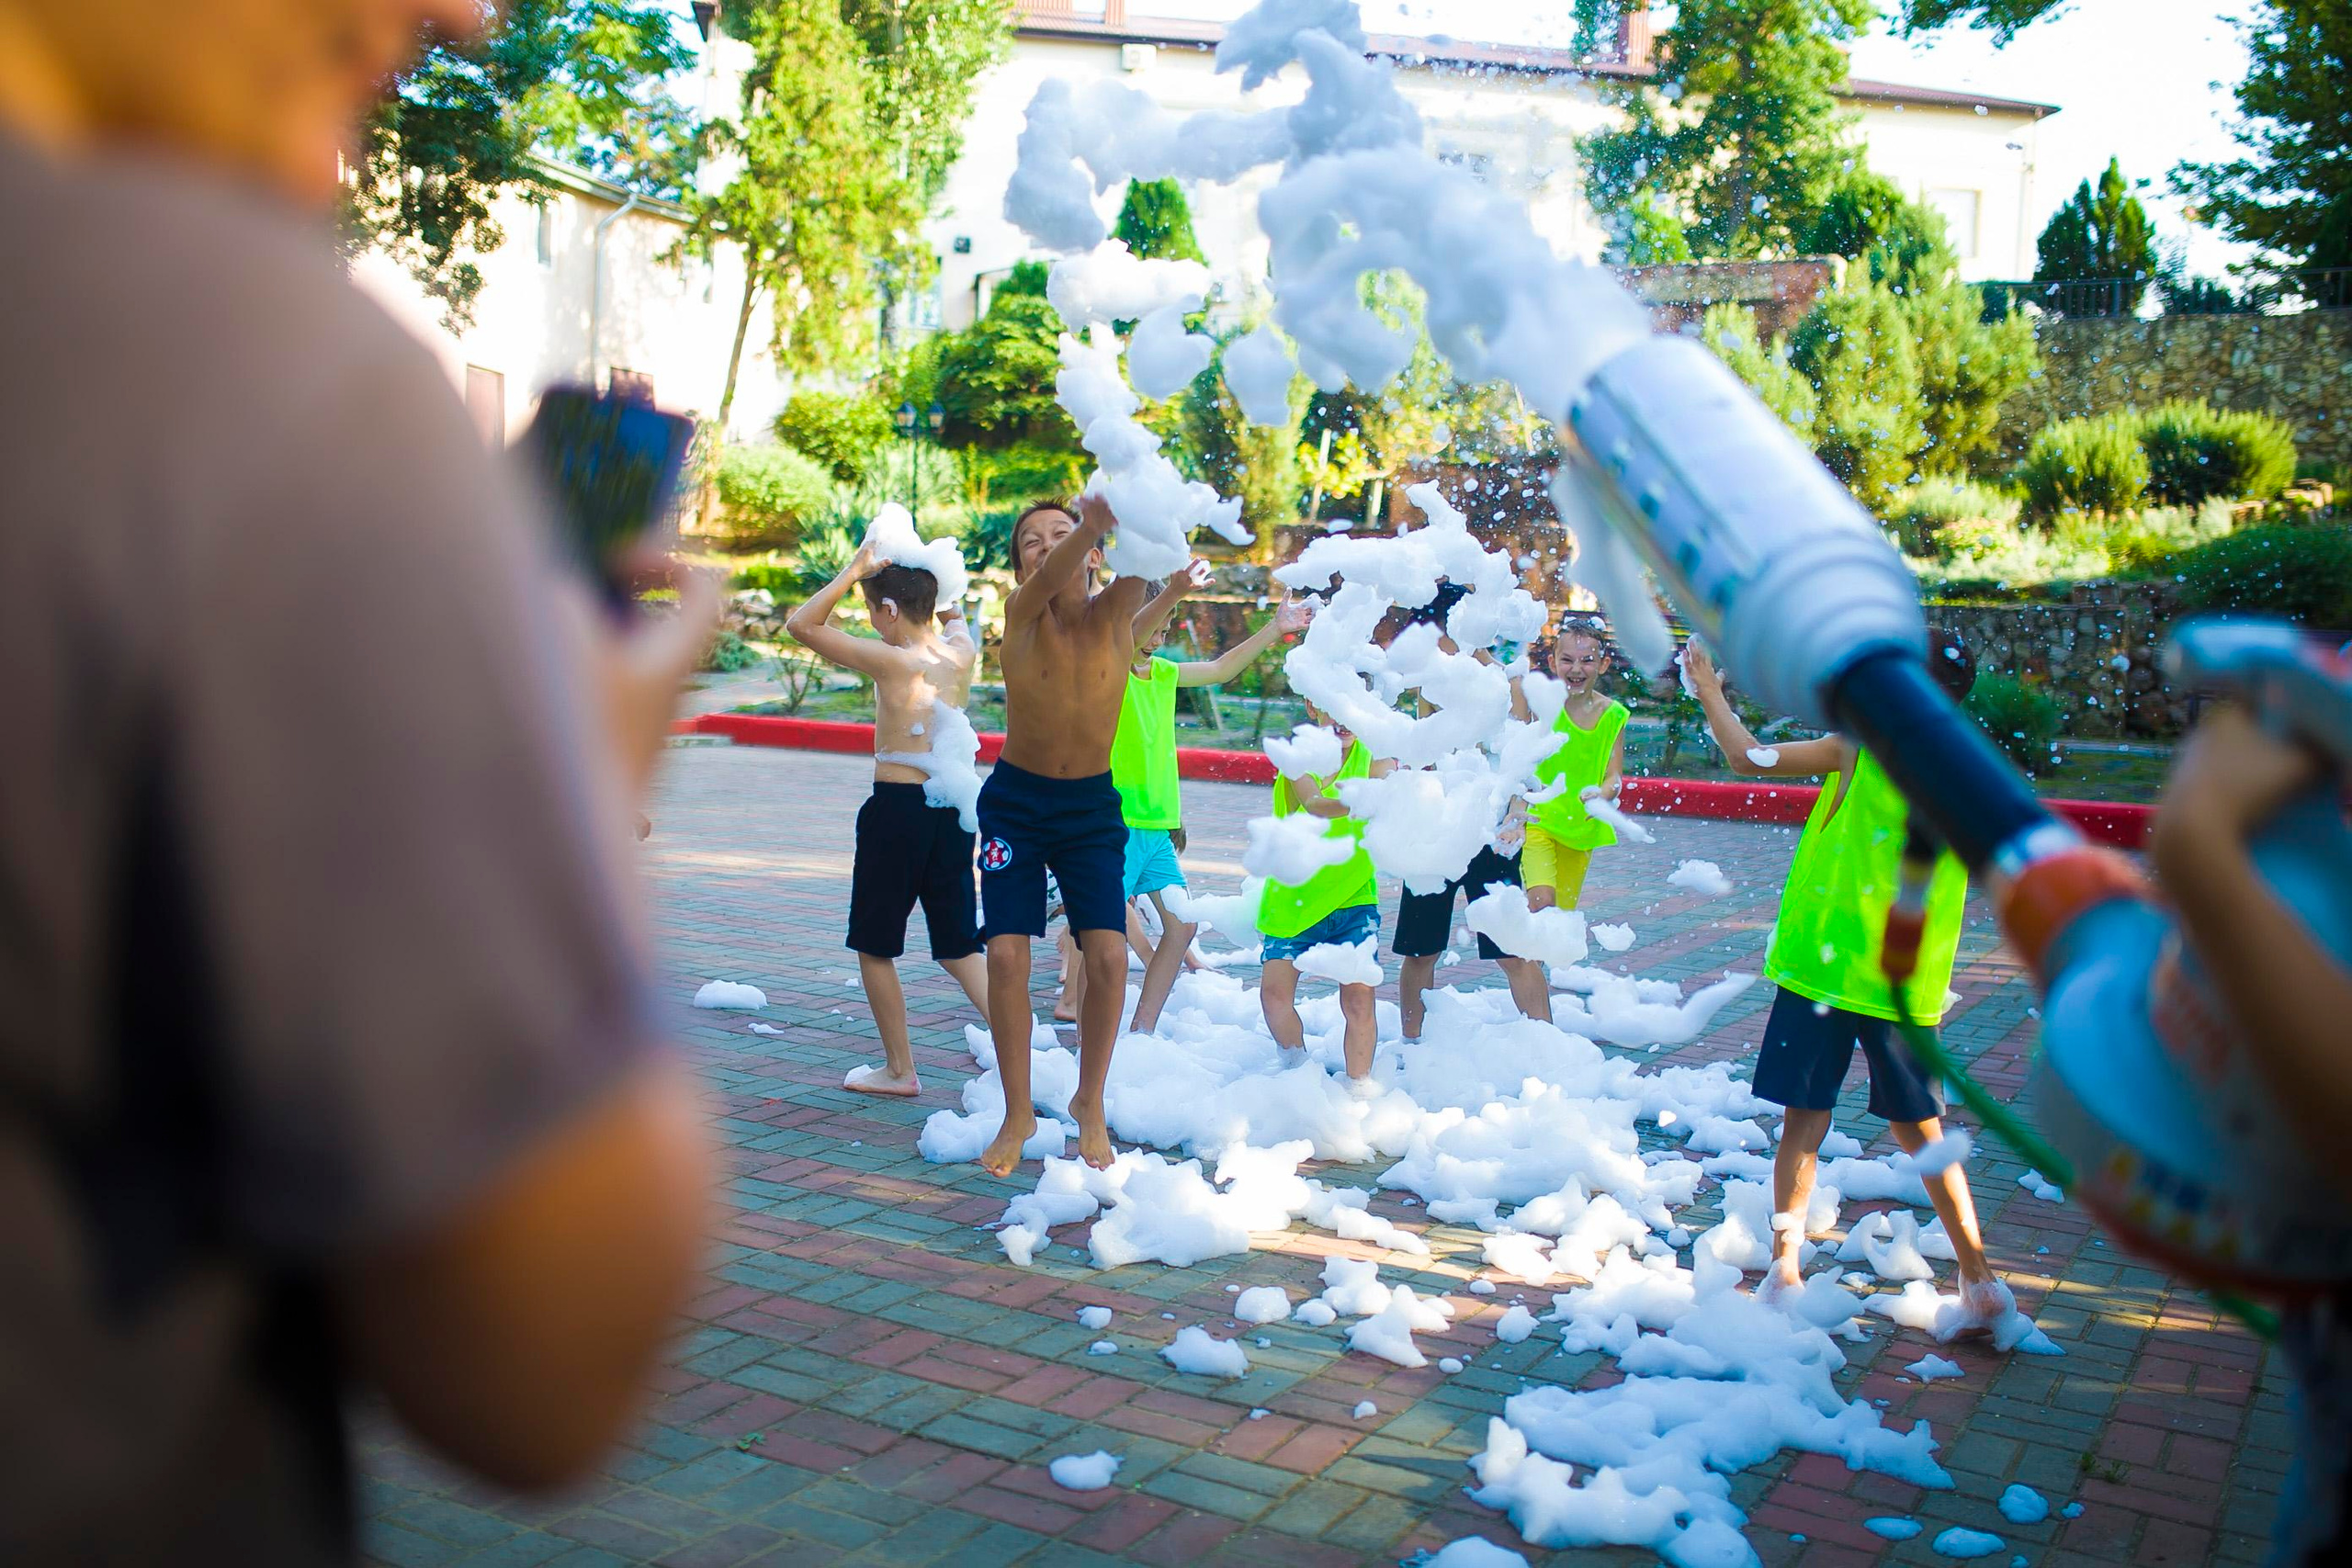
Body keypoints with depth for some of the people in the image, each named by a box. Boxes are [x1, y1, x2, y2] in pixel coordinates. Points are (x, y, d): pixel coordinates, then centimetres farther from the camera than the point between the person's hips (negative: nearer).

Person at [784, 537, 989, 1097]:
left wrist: (853, 571, -6)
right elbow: (953, 616, 29)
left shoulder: (891, 661, -14)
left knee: (875, 946, 12)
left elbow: (800, 624, -11)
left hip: (897, 807, -6)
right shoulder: (961, 654, 3)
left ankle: (899, 1069, 19)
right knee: (959, 949, 13)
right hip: (953, 808, 6)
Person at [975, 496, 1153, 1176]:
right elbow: (1050, 579, -35)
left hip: (1092, 806, 1)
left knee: (1108, 956, -10)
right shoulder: (1021, 614, -13)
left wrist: (1128, 526, -54)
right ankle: (1018, 1114, 11)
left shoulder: (1114, 613, -9)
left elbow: (1140, 564, -31)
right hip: (1015, 801, -1)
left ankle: (1089, 1104, 14)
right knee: (1006, 953, -10)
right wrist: (1092, 523, -56)